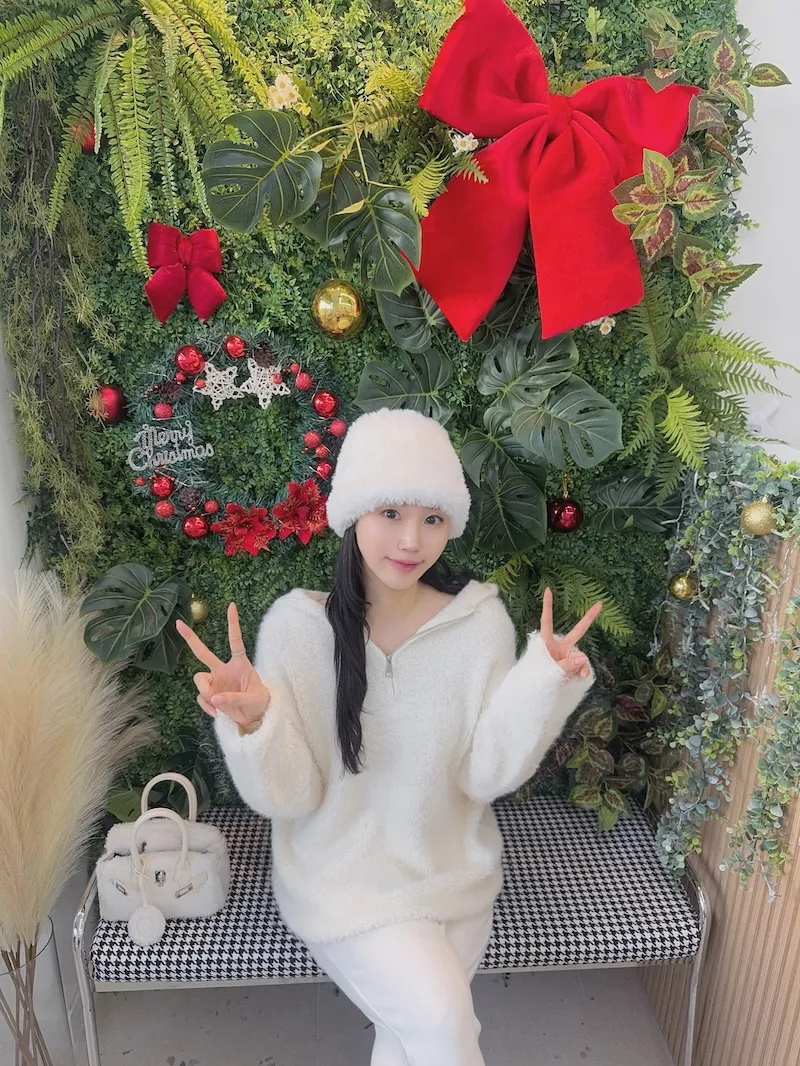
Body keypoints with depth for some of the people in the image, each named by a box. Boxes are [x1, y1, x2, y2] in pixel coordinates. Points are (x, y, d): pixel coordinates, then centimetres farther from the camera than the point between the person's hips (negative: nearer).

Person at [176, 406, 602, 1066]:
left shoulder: (481, 620, -10)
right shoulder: (297, 624, -15)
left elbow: (485, 775, -9)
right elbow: (288, 795, -12)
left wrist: (543, 682, -22)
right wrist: (253, 718, -31)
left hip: (452, 870, 2)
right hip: (340, 871, -1)